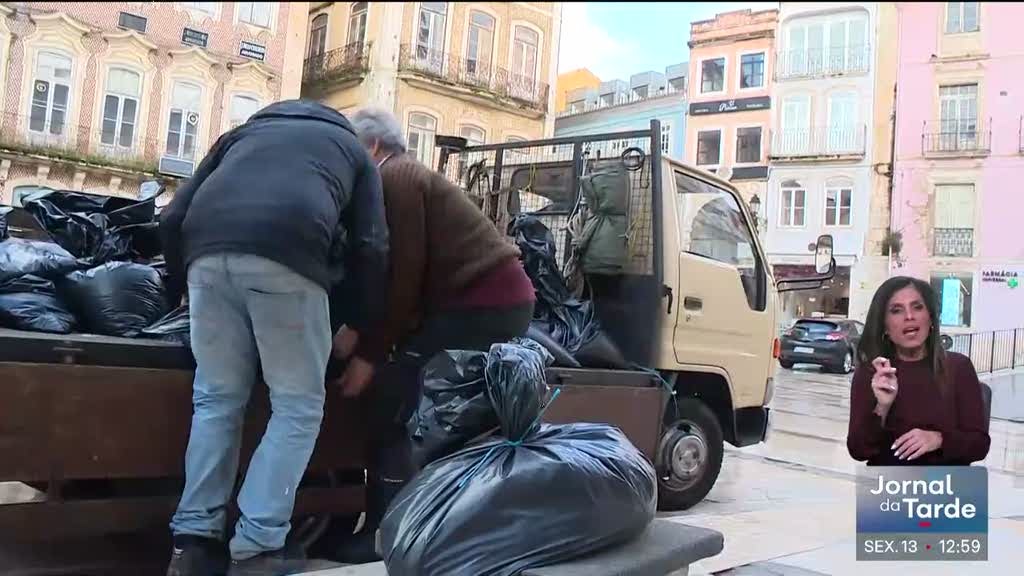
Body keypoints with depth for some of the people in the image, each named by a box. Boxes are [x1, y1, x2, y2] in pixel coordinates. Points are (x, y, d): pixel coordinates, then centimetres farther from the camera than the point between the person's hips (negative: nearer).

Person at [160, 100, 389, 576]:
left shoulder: (244, 131, 38)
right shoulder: (352, 148, 31)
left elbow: (173, 217, 26)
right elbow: (370, 247, 15)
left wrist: (181, 285, 39)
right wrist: (363, 330, 24)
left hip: (208, 249, 4)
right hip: (286, 251, -3)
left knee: (217, 398, 16)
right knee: (298, 405, 8)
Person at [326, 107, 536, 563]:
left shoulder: (392, 178, -7)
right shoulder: (407, 175, 23)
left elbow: (403, 274, -14)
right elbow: (394, 271, 17)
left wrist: (369, 354, -9)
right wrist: (359, 330, 5)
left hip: (482, 303, -10)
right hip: (502, 299, 10)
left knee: (393, 407, -7)